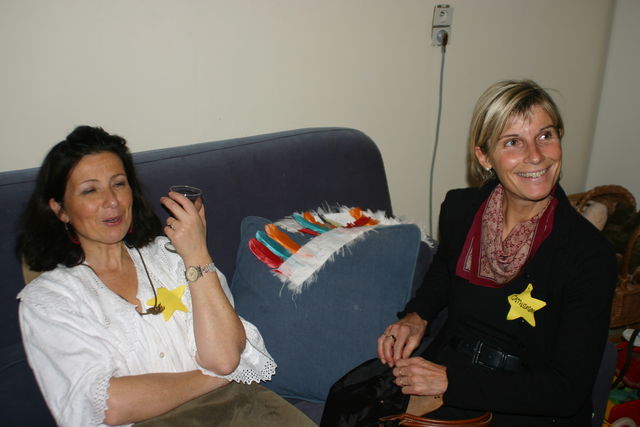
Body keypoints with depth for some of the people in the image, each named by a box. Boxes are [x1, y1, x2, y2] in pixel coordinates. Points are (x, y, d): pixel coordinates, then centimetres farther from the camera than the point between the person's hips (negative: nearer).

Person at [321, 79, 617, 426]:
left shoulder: (591, 256, -16)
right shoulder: (459, 208, -3)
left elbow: (567, 390, -15)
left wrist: (451, 382, -19)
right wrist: (416, 316, 1)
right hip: (445, 364, 4)